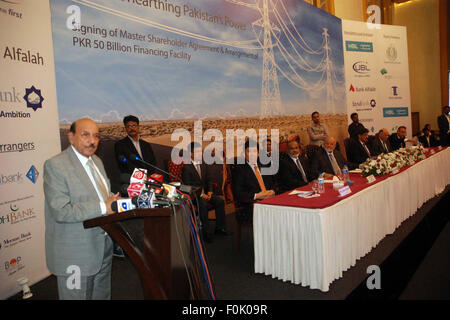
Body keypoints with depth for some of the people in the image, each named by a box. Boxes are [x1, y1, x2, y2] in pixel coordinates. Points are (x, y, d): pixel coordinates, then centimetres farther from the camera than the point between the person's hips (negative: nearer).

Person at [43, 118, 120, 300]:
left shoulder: (96, 161, 9)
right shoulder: (55, 165, -17)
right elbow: (61, 211, -24)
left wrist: (112, 200, -4)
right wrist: (103, 207, -25)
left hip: (103, 248, 7)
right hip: (75, 255, -7)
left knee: (103, 295, 22)